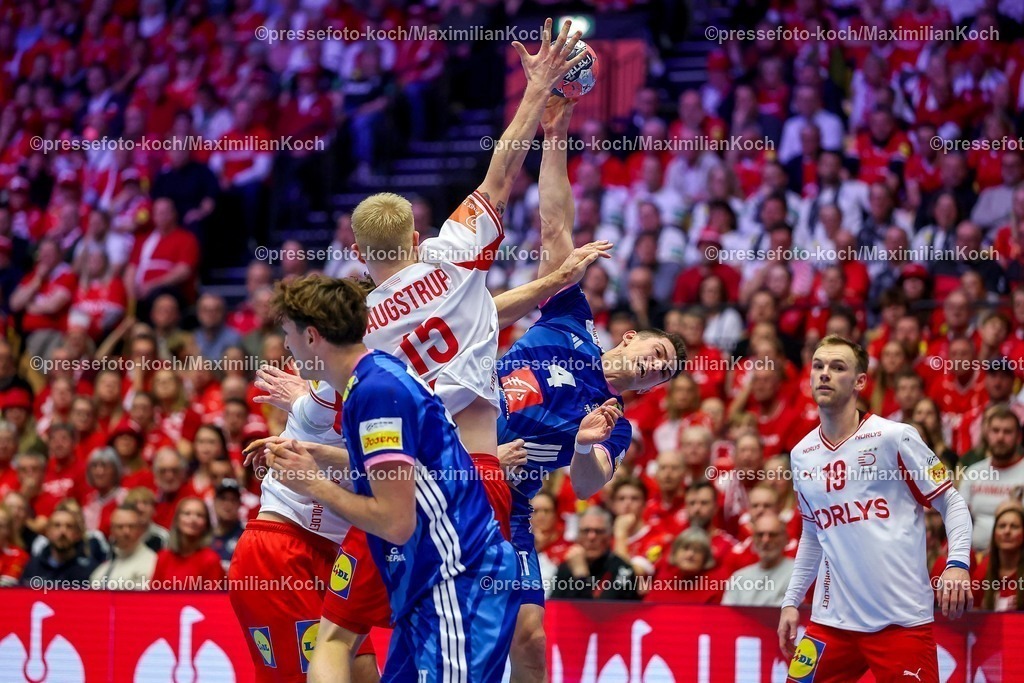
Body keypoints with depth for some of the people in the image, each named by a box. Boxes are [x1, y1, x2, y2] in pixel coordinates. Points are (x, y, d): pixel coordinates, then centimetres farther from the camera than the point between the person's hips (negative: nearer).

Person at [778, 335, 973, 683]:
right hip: (832, 622, 5)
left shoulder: (894, 437, -4)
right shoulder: (802, 455, 11)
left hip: (902, 620, -5)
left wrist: (958, 564, -17)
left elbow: (952, 503, -2)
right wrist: (791, 601, 18)